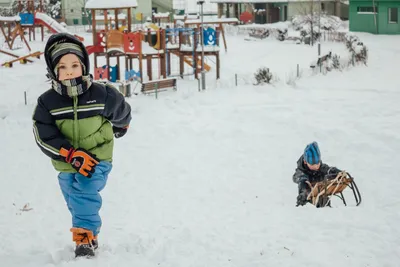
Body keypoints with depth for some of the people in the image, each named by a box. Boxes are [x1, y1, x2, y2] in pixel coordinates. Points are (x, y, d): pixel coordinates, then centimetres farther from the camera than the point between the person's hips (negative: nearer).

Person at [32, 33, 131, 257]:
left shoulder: (102, 95, -16)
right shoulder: (47, 102, -13)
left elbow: (123, 112, 6)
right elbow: (44, 137, -16)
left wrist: (120, 128, 26)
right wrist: (72, 155, -27)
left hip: (97, 159, -3)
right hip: (66, 165, 3)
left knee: (84, 193, -25)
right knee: (76, 204, 16)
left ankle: (85, 238, -18)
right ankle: (89, 235, 37)